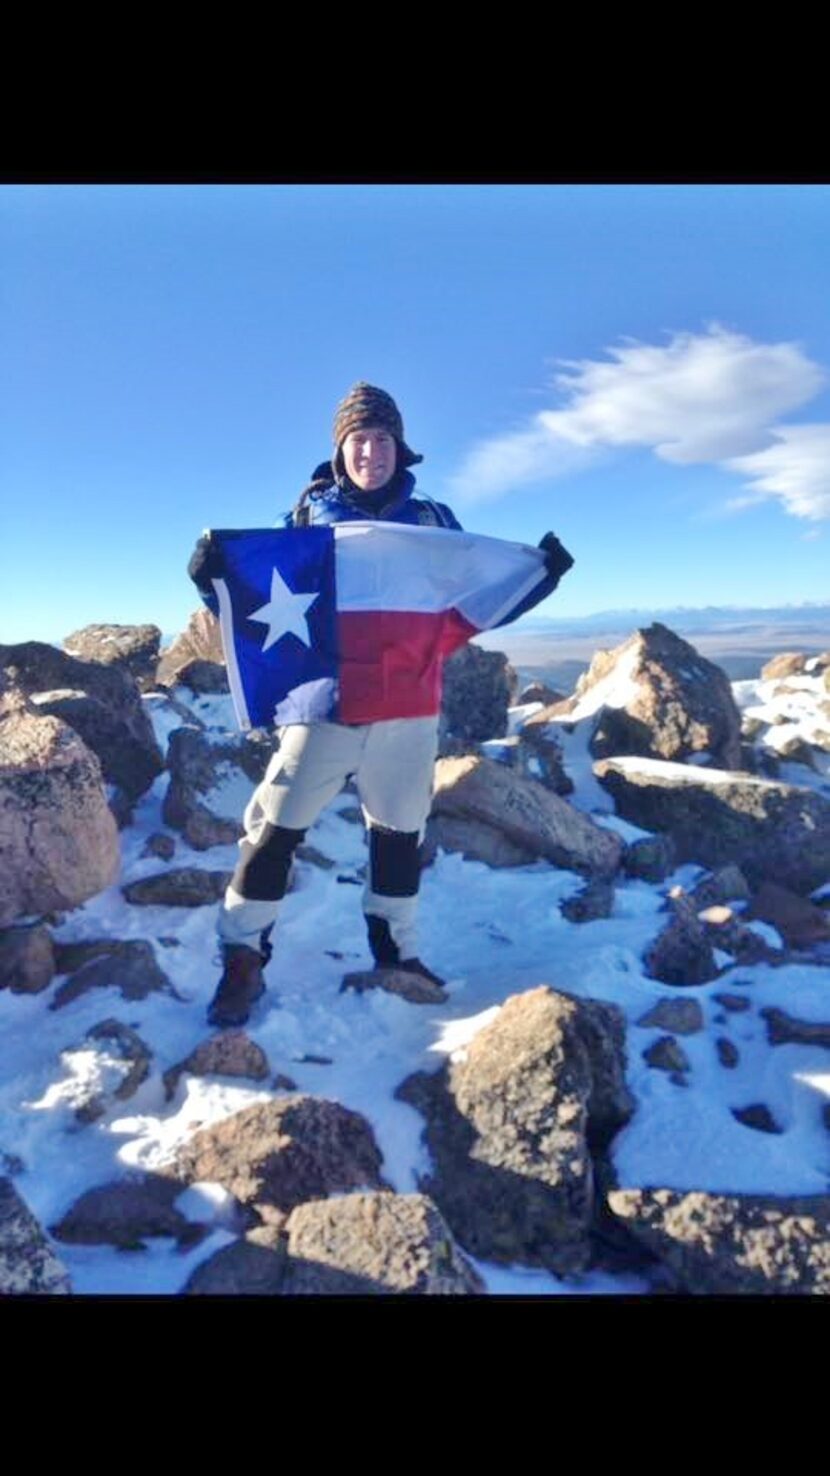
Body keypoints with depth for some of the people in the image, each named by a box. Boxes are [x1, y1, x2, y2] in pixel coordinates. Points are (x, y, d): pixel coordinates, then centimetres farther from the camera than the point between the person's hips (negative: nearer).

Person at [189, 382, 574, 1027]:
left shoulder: (433, 521, 8)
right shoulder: (309, 515, 4)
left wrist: (541, 577, 0)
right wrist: (214, 581, -14)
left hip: (409, 707, 2)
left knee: (401, 831, 13)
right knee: (276, 825, -5)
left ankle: (396, 953, 32)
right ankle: (243, 960, 12)